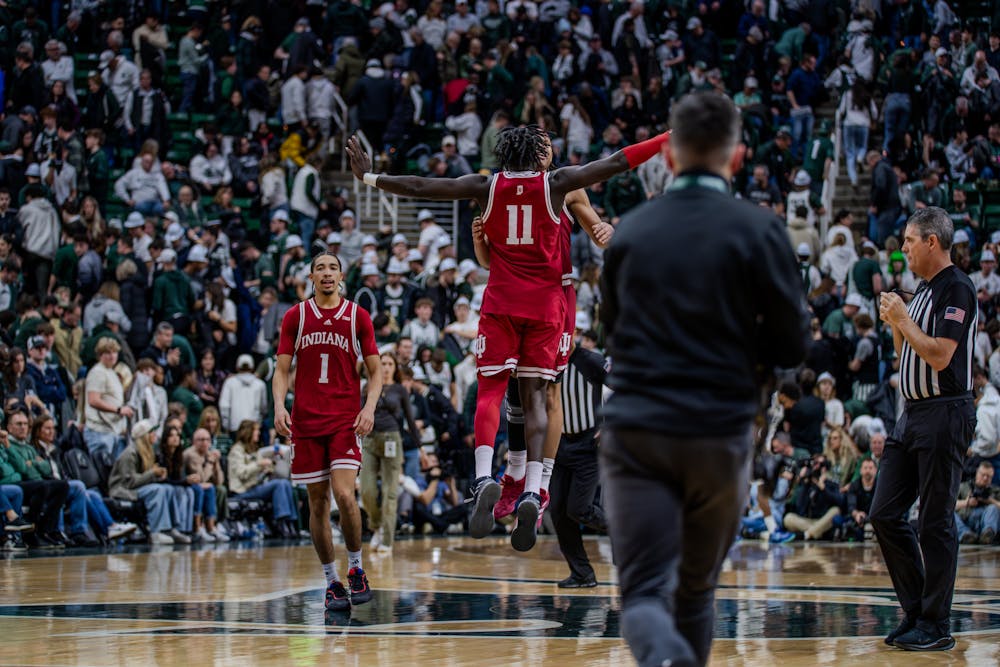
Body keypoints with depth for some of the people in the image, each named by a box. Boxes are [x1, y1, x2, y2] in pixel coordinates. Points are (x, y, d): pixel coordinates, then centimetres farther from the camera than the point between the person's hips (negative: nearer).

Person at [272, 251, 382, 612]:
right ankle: (332, 582, 12)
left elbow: (375, 371, 6)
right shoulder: (295, 317, 7)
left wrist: (369, 407, -10)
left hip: (346, 420, -2)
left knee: (344, 495, -17)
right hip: (306, 421, 2)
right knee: (318, 504, 3)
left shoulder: (358, 316, 4)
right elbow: (282, 369, 6)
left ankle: (356, 570, 2)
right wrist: (279, 406, -11)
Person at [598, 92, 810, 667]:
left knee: (643, 593, -5)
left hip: (635, 431, 1)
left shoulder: (631, 230, 6)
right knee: (697, 589, 18)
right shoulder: (759, 231, -5)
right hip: (720, 434, -1)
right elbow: (792, 345, -2)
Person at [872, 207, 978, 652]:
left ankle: (935, 627, 2)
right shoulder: (923, 290, 17)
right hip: (912, 415, 10)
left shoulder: (956, 289, -12)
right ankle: (917, 612, 15)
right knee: (884, 515, 7)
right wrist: (894, 323, 8)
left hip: (944, 414, -10)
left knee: (936, 524, -4)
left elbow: (940, 356, -22)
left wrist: (903, 319, -11)